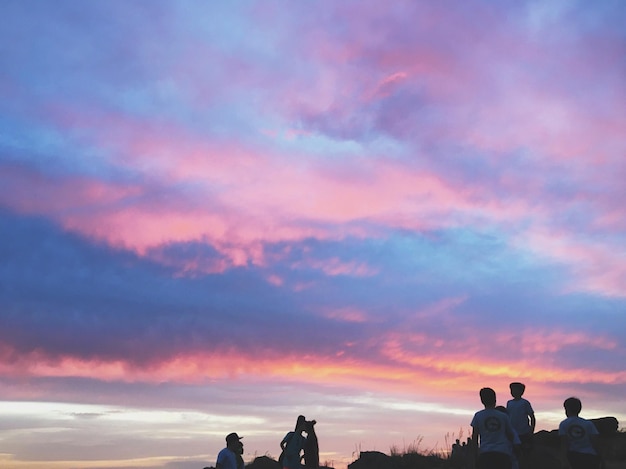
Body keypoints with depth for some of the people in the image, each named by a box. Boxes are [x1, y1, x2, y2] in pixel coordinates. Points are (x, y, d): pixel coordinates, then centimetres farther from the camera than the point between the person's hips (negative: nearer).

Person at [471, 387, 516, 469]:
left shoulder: (478, 416, 6)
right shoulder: (504, 416, 9)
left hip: (485, 453, -1)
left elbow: (474, 438, 4)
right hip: (503, 453, 1)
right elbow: (511, 436, 17)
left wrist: (476, 456, 10)